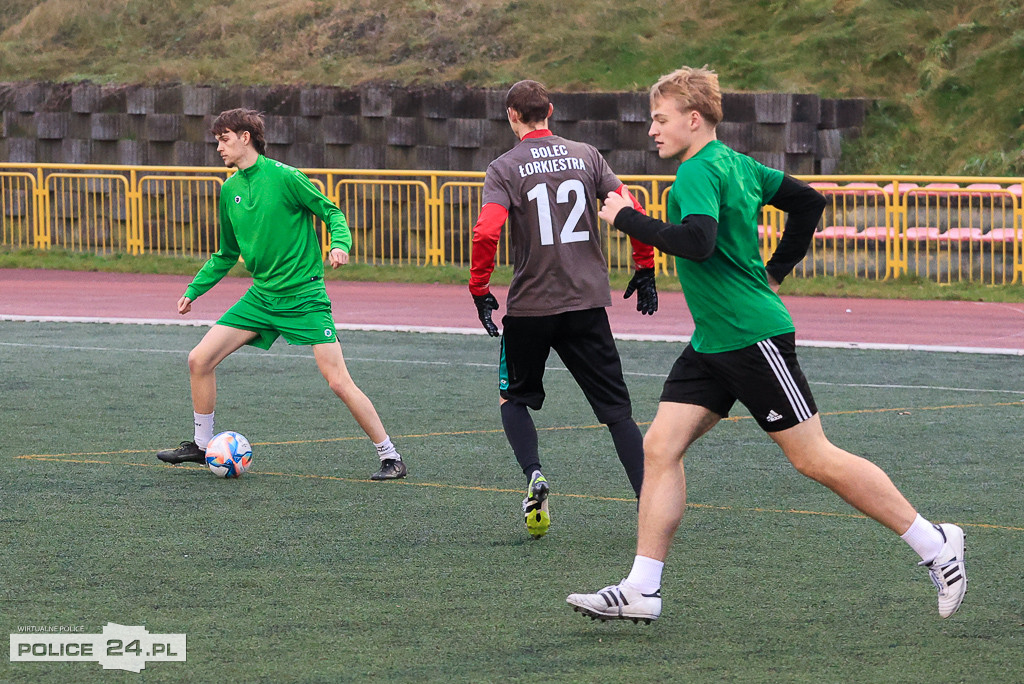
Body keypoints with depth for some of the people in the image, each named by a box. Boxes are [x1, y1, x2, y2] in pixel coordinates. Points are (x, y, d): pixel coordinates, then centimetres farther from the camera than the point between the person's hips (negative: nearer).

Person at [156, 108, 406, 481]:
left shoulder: (284, 177, -12)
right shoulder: (229, 190, 9)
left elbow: (332, 213, -6)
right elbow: (227, 254, 21)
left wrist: (340, 244, -25)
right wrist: (194, 289, 16)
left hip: (304, 296, -7)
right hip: (261, 296, 7)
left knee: (338, 382, -13)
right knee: (199, 359, 0)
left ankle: (390, 457, -3)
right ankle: (202, 445, 18)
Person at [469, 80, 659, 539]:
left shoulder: (505, 168, -4)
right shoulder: (585, 156, 4)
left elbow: (487, 232, -18)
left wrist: (479, 289, -6)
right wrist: (645, 269, 11)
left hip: (530, 307, -2)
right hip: (588, 303, 2)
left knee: (514, 397, 19)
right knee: (616, 409, 6)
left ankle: (533, 475, -4)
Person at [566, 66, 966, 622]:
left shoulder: (698, 172, -16)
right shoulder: (737, 164, 12)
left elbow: (698, 241, -33)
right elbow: (807, 200, 22)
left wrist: (629, 219, -22)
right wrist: (774, 270, 25)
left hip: (753, 336, -10)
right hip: (713, 342, 10)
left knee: (814, 458, -4)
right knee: (659, 447, 2)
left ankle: (936, 546, 6)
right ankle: (641, 590, 1)